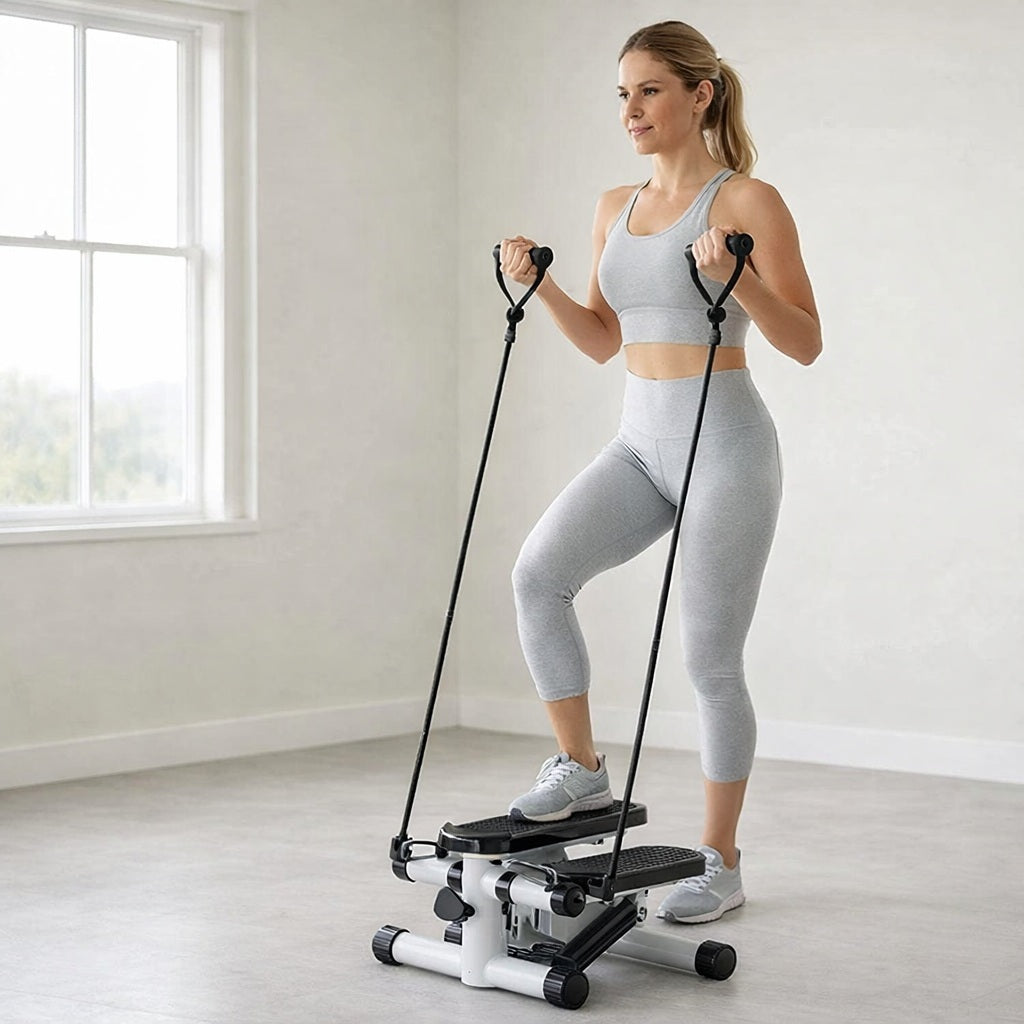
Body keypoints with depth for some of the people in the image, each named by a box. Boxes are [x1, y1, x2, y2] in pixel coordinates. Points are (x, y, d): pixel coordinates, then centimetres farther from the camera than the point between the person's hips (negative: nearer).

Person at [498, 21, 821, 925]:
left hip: (726, 442, -6)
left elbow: (806, 344, -9)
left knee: (711, 659, -2)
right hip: (639, 442, 6)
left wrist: (740, 280, -25)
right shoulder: (616, 208, 12)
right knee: (539, 573, -16)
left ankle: (721, 862, 12)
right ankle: (580, 770, 0)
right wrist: (540, 285, 2)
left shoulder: (748, 201, -7)